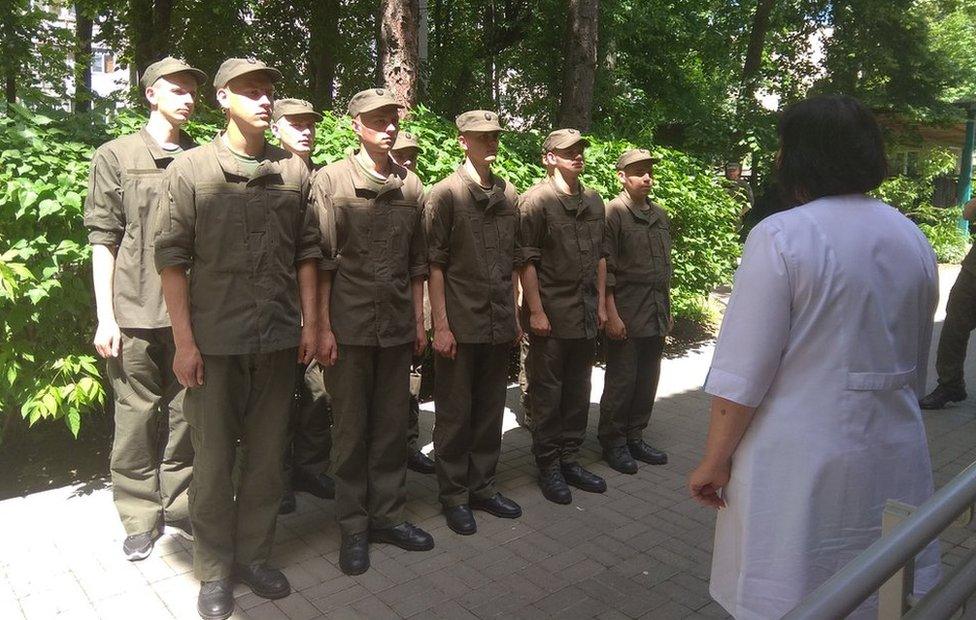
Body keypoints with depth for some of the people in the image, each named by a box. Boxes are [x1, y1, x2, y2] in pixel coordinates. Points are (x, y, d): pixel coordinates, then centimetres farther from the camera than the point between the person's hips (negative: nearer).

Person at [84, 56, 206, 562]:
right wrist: (105, 316, -5)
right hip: (135, 312, -2)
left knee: (185, 412, 8)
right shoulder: (116, 156, 5)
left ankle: (178, 506, 25)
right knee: (138, 415, 4)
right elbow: (103, 240, 1)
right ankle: (140, 519, 20)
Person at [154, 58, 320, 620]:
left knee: (267, 455, 12)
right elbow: (172, 257, -3)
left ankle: (254, 555, 29)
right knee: (214, 459, 8)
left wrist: (310, 322, 5)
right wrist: (184, 341, -8)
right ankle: (215, 569, 25)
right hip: (214, 340, -2)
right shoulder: (190, 169, -1)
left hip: (278, 339, 3)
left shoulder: (294, 171, 6)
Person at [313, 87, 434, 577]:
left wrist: (419, 320, 10)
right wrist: (323, 327, -9)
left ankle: (387, 515, 26)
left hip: (398, 327, 4)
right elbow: (321, 261, -6)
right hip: (349, 326, -3)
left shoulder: (411, 185, 9)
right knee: (351, 429, 6)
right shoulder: (331, 180, -2)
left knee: (392, 426, 11)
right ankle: (353, 527, 20)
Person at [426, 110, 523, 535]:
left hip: (499, 324, 5)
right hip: (460, 324, -5)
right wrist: (441, 325, -12)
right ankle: (454, 495, 20)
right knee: (455, 413, 6)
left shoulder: (509, 194, 11)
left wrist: (514, 315, 13)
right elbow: (434, 264, -8)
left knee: (490, 411, 13)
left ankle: (483, 486, 28)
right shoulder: (445, 193, -5)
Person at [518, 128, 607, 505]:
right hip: (551, 315, -6)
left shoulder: (594, 202, 13)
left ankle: (570, 460, 27)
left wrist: (601, 304, 12)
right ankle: (548, 467, 17)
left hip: (586, 316, 6)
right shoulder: (536, 200, -7)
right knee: (547, 393, 4)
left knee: (578, 390, 13)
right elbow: (527, 260, -11)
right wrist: (536, 311, -14)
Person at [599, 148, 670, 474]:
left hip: (656, 315, 7)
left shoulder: (660, 215, 15)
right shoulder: (613, 213, -7)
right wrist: (611, 314, -15)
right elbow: (605, 267, -11)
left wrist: (667, 309, 18)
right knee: (620, 381, 1)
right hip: (627, 314, -6)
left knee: (647, 380, 11)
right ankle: (613, 442, 15)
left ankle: (635, 437, 25)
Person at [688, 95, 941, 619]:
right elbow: (915, 365, 14)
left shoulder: (782, 237, -16)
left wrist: (714, 459, -6)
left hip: (801, 462, -6)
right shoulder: (913, 239, 6)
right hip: (894, 458, 7)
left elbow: (743, 374, -17)